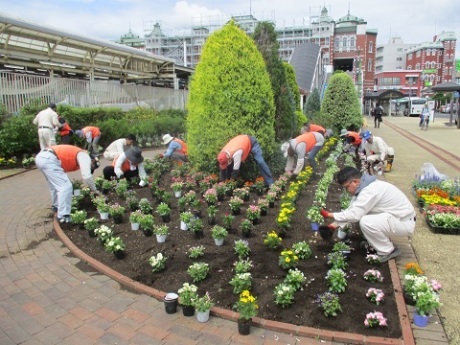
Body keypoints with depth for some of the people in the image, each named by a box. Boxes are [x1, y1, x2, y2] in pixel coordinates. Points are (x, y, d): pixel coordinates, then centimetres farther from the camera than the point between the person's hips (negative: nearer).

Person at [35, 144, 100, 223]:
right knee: (66, 187, -9)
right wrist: (95, 190, 3)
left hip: (41, 156, 11)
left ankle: (57, 206, 43)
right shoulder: (84, 156, 2)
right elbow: (87, 176, -10)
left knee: (55, 185, 27)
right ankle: (63, 216, -7)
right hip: (48, 159, -10)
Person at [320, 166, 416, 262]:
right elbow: (351, 210, 7)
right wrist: (334, 225, 0)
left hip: (405, 222, -10)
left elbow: (354, 214, -28)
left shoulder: (370, 190, -27)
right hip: (393, 217, 10)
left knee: (365, 222, -27)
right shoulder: (363, 187, 3)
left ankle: (388, 251, -5)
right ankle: (376, 242, 16)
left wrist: (330, 215, -17)